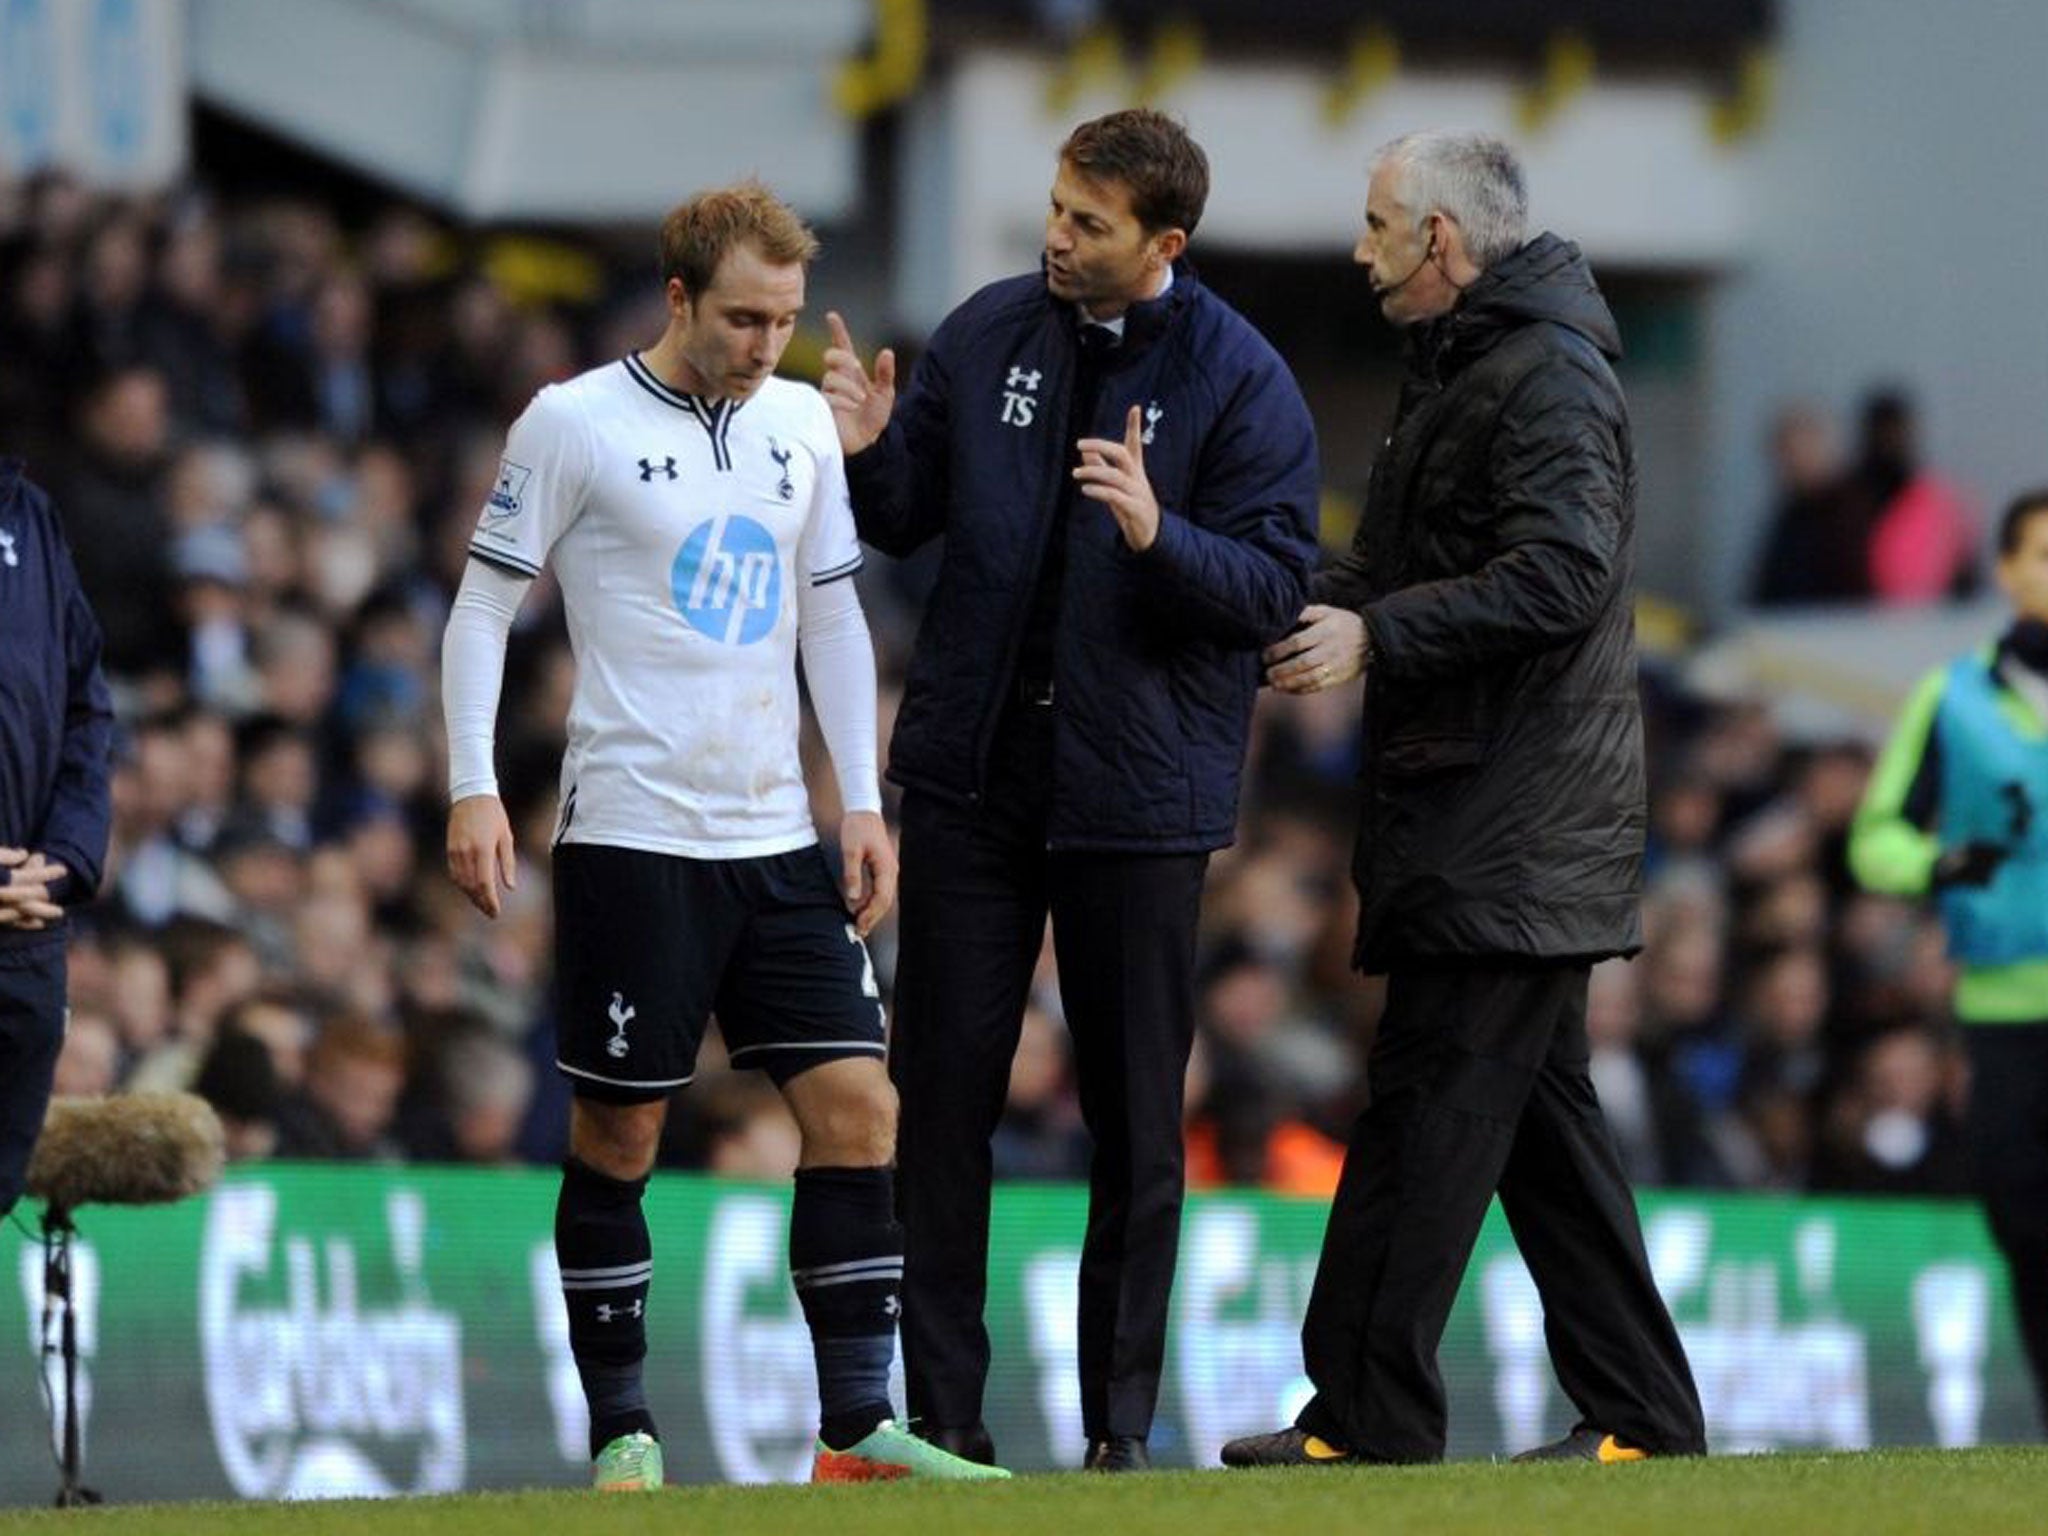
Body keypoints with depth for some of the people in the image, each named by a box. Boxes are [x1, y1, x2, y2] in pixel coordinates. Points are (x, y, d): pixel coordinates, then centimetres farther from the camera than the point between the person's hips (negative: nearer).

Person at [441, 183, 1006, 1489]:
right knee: (618, 1137, -1)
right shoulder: (575, 423, -4)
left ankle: (859, 1427, 0)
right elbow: (485, 604, -1)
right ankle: (622, 1432, 8)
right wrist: (475, 788, -10)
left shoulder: (801, 424, 11)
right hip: (631, 836, -5)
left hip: (778, 841, 5)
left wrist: (865, 802, 11)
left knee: (860, 1110, -3)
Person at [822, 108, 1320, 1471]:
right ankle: (941, 1407, 9)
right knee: (944, 1090, 3)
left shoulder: (1242, 380, -8)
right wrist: (871, 451, -11)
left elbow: (1276, 587, -12)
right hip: (973, 774, 3)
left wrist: (1158, 533, -29)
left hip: (1139, 794, -3)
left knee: (1137, 1116, 4)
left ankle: (1122, 1420, 13)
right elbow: (909, 521, 10)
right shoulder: (988, 335, 3)